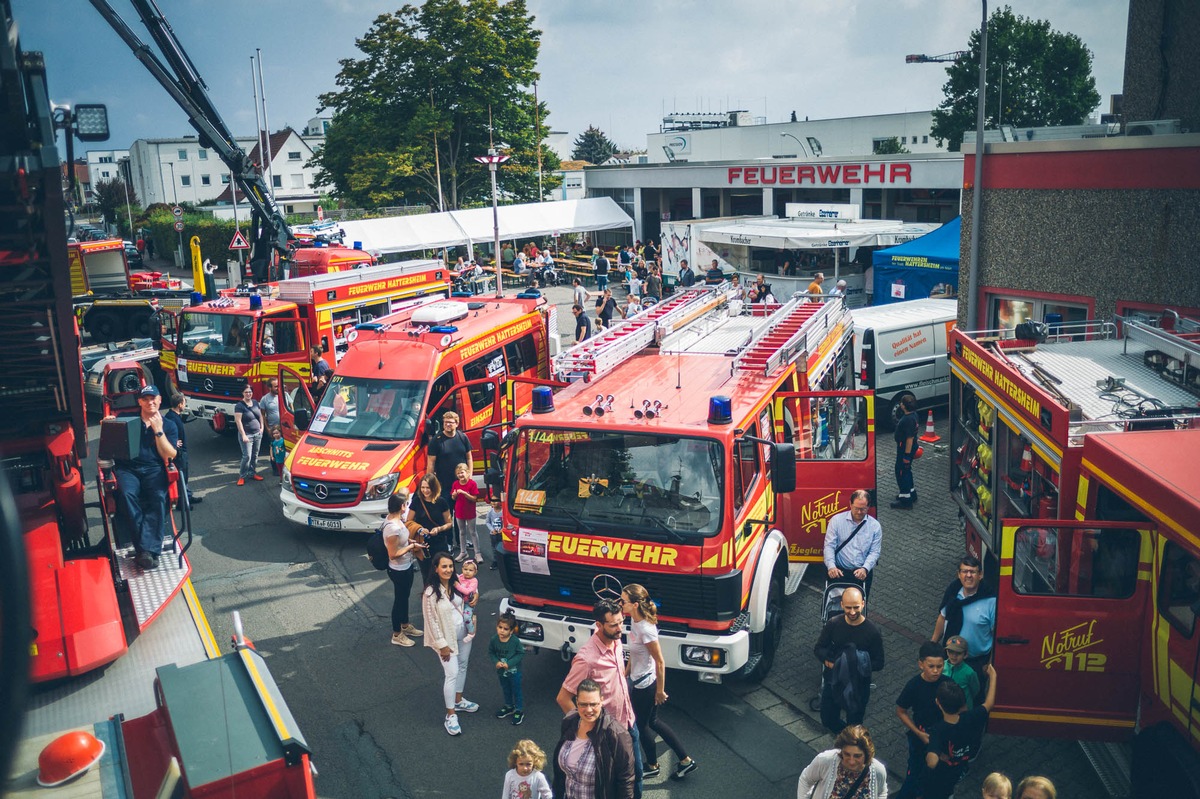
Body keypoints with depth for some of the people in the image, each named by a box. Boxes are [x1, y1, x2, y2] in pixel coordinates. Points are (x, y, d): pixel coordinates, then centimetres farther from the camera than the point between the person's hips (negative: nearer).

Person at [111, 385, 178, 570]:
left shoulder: (169, 425, 16)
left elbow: (170, 455, 4)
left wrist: (158, 431, -5)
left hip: (154, 469, 0)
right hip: (128, 468, 1)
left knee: (158, 497, -33)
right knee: (126, 494, -34)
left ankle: (146, 549, -40)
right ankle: (149, 550, -34)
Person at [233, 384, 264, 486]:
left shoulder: (255, 402, 9)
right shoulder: (239, 406, -10)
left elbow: (260, 415, 20)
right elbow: (238, 421, -14)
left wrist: (262, 427, 8)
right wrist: (243, 435, -19)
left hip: (258, 434, 6)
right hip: (247, 435, -6)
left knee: (255, 456, 11)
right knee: (247, 456, -9)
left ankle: (252, 473, 23)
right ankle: (242, 476, 3)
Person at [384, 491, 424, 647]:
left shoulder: (395, 519, -4)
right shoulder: (393, 528, -34)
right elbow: (393, 554, -27)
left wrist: (410, 541, 0)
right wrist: (411, 546, -21)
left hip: (407, 566, 9)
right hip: (399, 570, -9)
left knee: (405, 596, 26)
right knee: (400, 599, 9)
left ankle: (405, 625, 47)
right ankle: (397, 635, 28)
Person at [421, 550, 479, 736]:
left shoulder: (456, 583, -5)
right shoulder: (430, 593, -24)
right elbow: (431, 621, -18)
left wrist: (474, 596, -6)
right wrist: (442, 645, -15)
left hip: (464, 633, 6)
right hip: (447, 637, -6)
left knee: (463, 667, 20)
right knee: (452, 674, -4)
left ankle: (458, 700, 41)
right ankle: (450, 715, 9)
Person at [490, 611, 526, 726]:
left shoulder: (515, 641, -25)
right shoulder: (494, 640, -17)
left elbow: (521, 654, -16)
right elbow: (491, 652, -3)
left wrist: (509, 663, -23)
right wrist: (496, 662, -19)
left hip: (514, 671, -4)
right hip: (501, 672, 4)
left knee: (516, 691, 12)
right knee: (505, 690, 24)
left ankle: (519, 711, 30)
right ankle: (509, 707, 46)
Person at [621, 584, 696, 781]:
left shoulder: (646, 630, -31)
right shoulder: (634, 620, -4)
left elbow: (660, 662, -23)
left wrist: (660, 690, -14)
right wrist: (626, 673, 20)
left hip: (645, 685, -9)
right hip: (637, 681, 9)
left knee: (642, 725, 14)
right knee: (652, 722, 21)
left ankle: (652, 766, 38)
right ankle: (685, 759, 32)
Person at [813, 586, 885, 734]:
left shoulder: (872, 632, -16)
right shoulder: (833, 624, -11)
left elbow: (879, 663, -8)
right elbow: (818, 648, -1)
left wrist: (857, 666, -23)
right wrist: (828, 661, -20)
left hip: (859, 683, -2)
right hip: (833, 679, 2)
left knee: (854, 724, 5)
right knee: (828, 720, 11)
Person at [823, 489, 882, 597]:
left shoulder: (875, 525, 5)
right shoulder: (836, 520, 1)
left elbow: (874, 552, 1)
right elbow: (829, 545, -3)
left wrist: (865, 569, -15)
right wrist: (831, 566, -18)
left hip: (862, 572, 1)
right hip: (839, 571, -1)